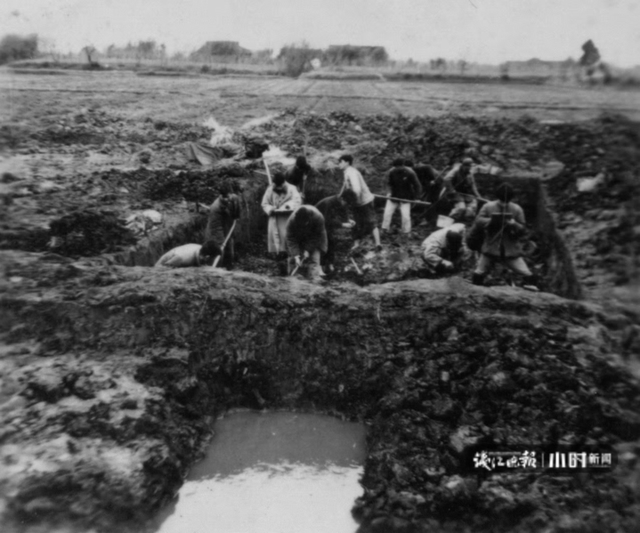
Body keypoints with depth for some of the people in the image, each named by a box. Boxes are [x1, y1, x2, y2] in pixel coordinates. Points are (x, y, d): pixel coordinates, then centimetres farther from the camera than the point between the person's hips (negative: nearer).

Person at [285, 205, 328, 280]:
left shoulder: (318, 218, -36)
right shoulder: (291, 221, -33)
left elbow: (317, 236, -23)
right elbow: (291, 240, -26)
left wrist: (308, 250, -25)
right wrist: (296, 255, -34)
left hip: (314, 240, -1)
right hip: (298, 239, 1)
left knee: (314, 258, -16)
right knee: (293, 258, -5)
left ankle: (316, 278, -17)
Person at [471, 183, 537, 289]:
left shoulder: (517, 209, -5)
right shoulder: (488, 207, -5)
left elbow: (523, 229, -4)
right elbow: (478, 221, -10)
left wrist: (514, 224, -24)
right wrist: (491, 220, -26)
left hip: (511, 249, 0)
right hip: (490, 247, 1)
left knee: (526, 274, -7)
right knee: (479, 272, 9)